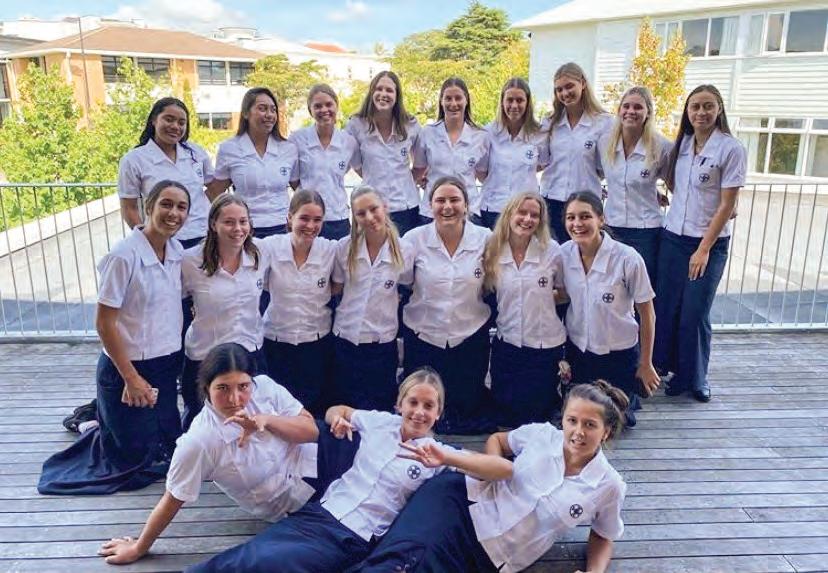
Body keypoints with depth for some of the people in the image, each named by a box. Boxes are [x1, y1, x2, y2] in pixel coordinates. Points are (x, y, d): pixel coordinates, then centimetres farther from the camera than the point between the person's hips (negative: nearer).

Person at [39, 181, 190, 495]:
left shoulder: (177, 251, -1)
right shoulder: (124, 256, -22)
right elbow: (104, 323, -18)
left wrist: (175, 356, 7)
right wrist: (131, 378, -16)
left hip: (167, 365, 7)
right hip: (127, 367, -6)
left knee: (169, 448, 19)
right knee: (138, 462, 9)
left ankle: (103, 419, 40)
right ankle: (93, 428, 35)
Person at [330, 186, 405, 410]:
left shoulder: (402, 249, -9)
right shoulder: (344, 247, -5)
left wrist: (386, 304, -6)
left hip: (382, 343, -2)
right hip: (345, 339, 2)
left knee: (379, 410, 11)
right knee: (343, 410, 15)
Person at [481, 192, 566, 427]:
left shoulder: (552, 250, -11)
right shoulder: (493, 251, -6)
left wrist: (542, 299, -7)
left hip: (545, 344, -2)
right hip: (507, 343, 2)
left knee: (535, 414, 11)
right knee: (505, 414, 13)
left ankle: (553, 397, 40)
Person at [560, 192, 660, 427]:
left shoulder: (628, 259, -24)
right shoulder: (563, 253, -13)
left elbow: (647, 314, -12)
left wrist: (645, 365, -4)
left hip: (619, 353, -3)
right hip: (577, 350, 3)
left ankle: (632, 389, 39)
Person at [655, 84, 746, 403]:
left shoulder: (731, 149, -9)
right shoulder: (682, 144, 7)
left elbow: (727, 205, -11)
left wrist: (704, 249, -13)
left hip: (710, 242, -4)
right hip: (673, 237, 5)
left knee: (694, 315, 1)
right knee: (666, 308, 6)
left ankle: (695, 378, 21)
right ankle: (670, 368, 24)